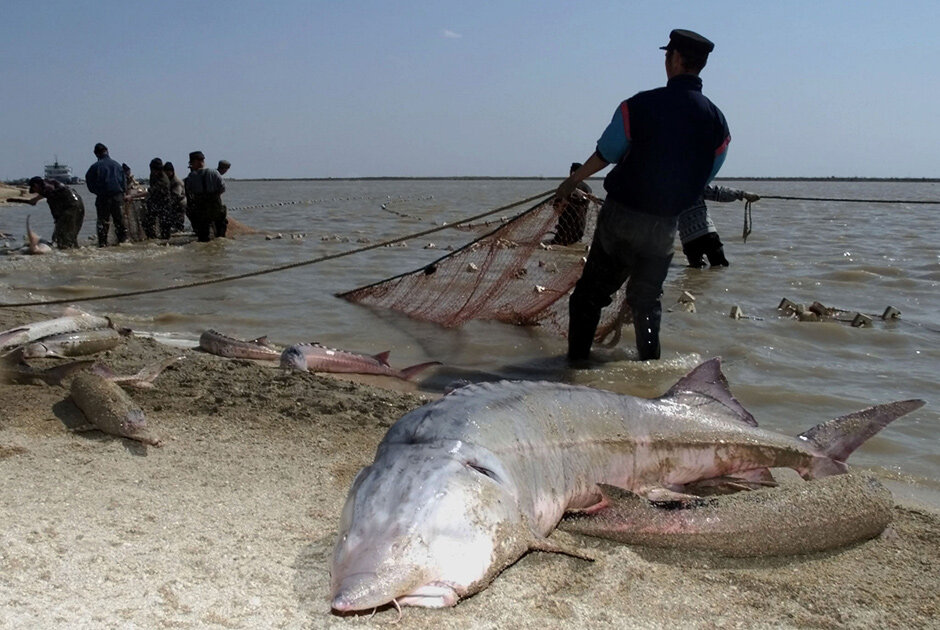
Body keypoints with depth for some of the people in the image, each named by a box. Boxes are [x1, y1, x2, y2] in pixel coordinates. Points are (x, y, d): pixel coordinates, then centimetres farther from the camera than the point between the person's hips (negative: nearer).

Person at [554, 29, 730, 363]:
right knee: (647, 299, 19)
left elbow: (604, 155, -1)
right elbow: (705, 177, 9)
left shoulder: (639, 105, -12)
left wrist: (572, 181, 17)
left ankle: (577, 361, 11)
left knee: (590, 294, 9)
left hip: (620, 214, -3)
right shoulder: (717, 121, -1)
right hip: (665, 226, 3)